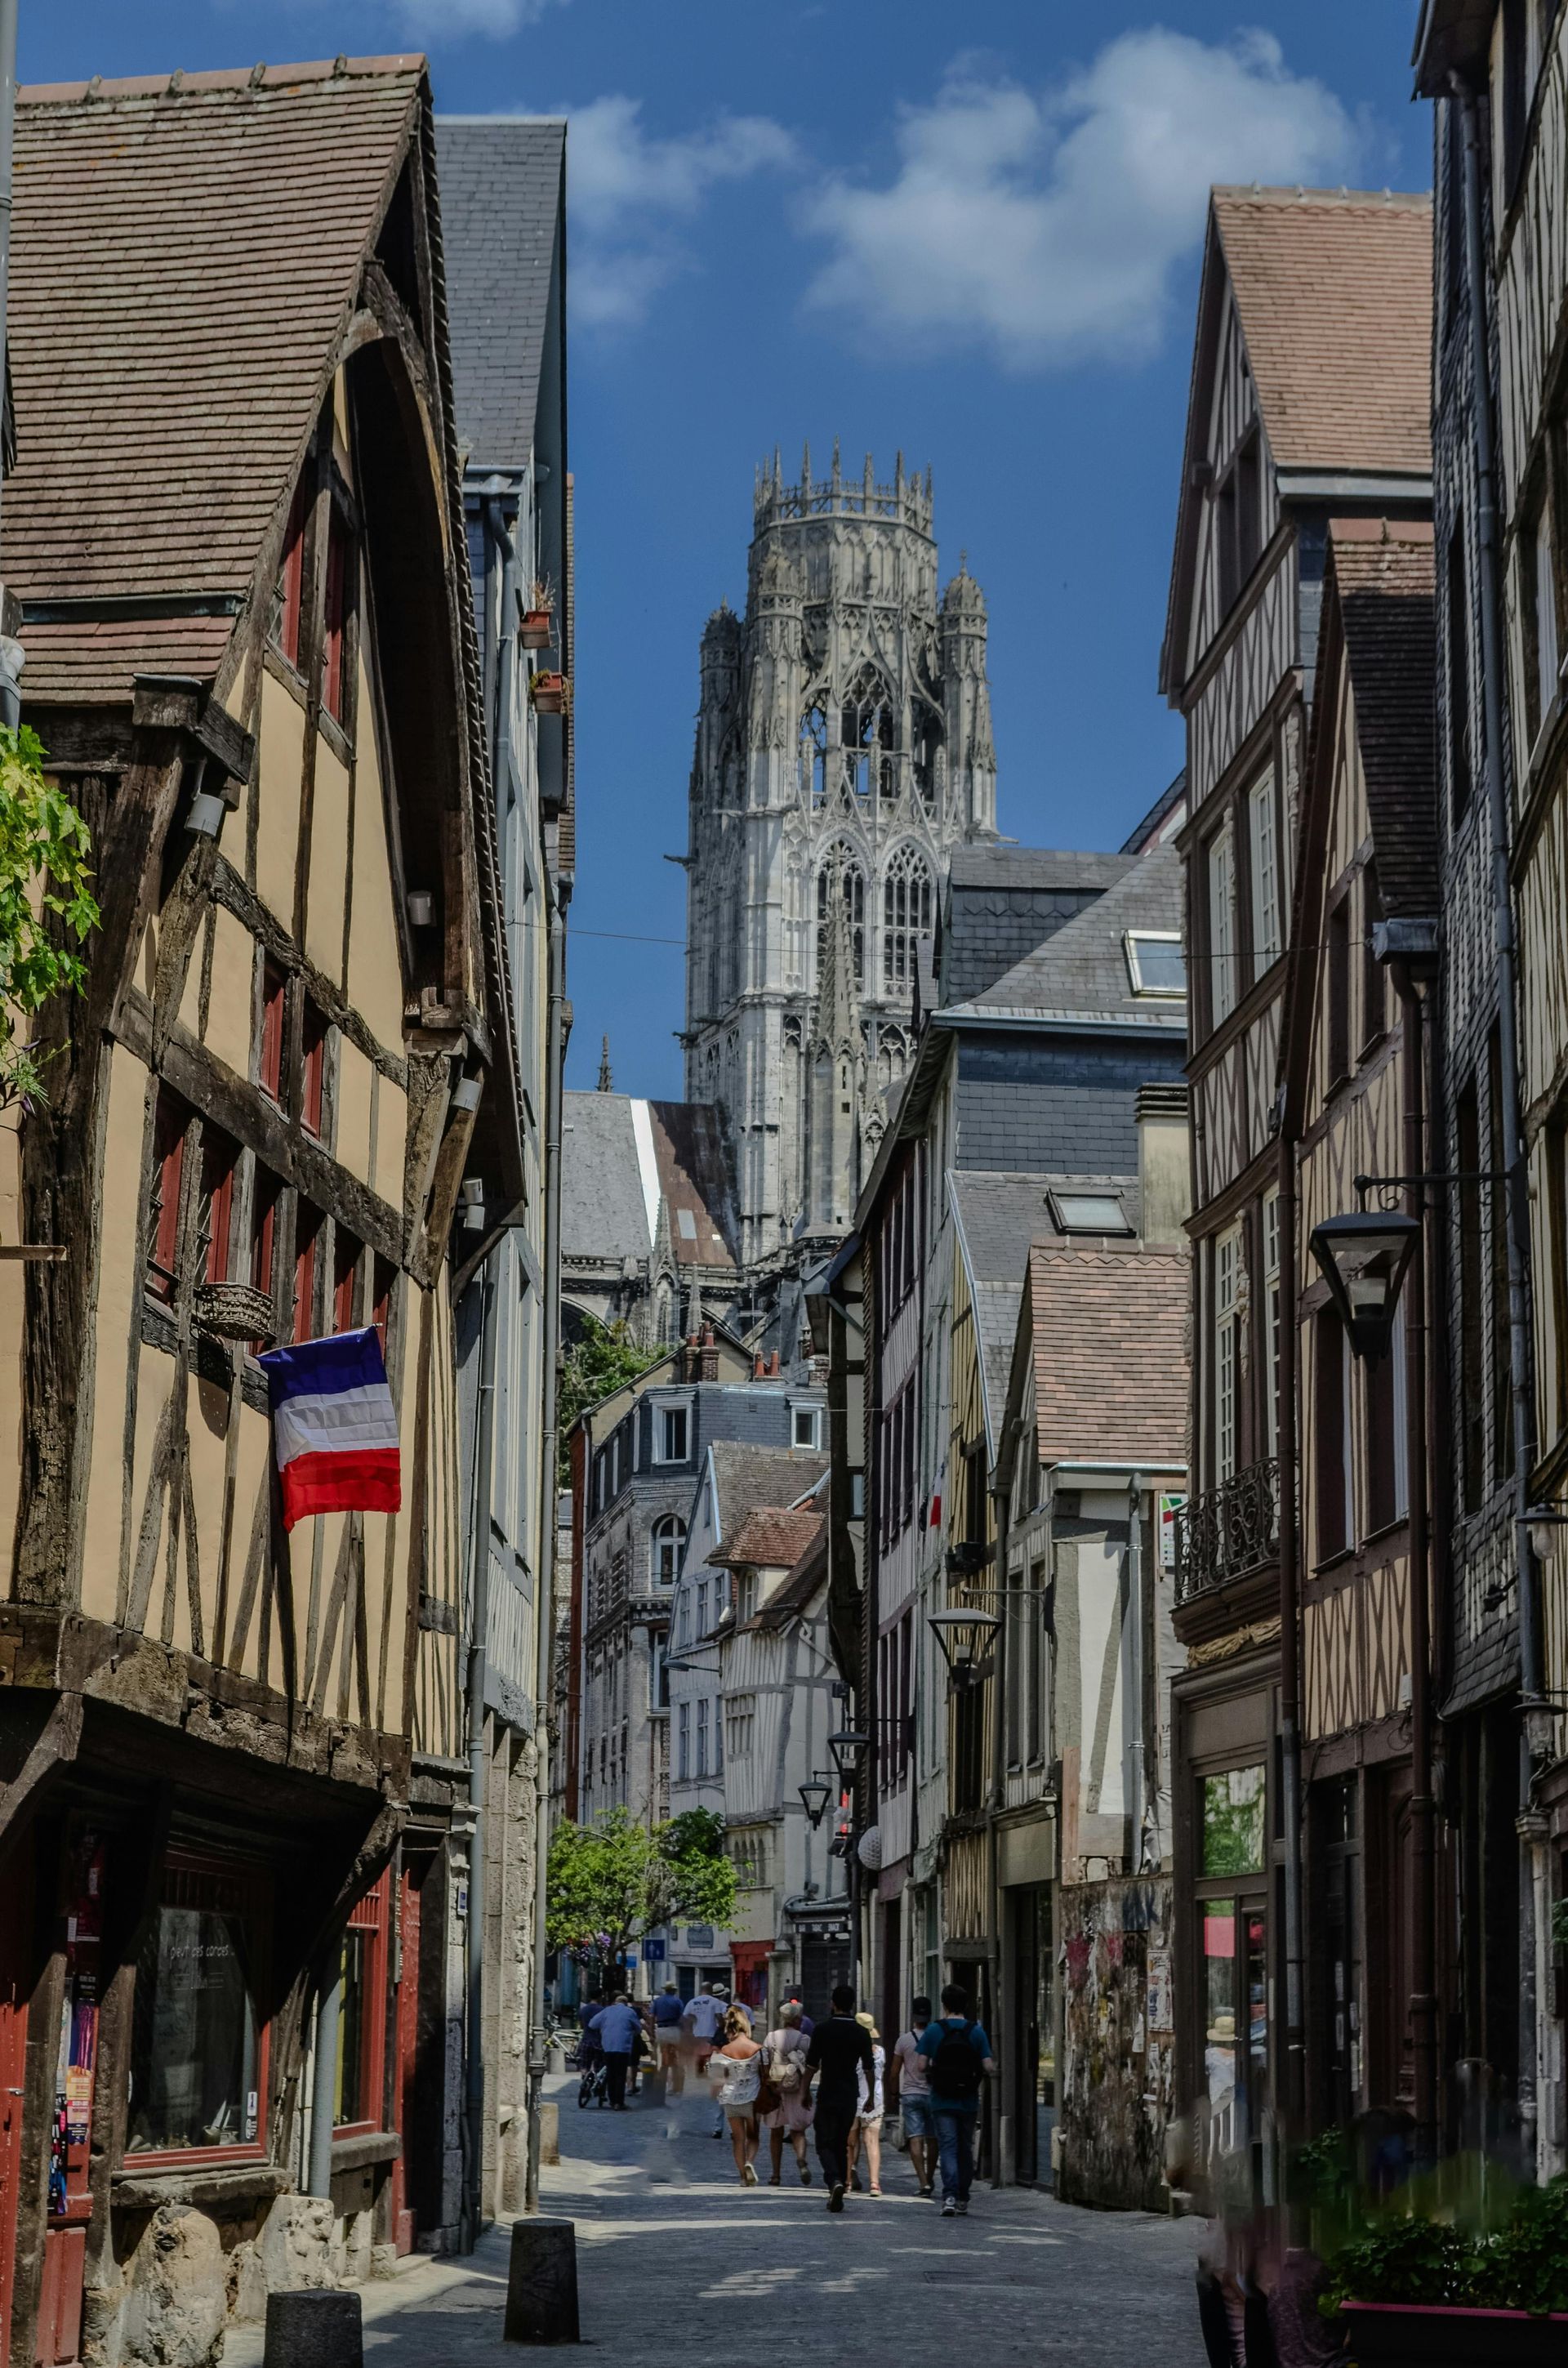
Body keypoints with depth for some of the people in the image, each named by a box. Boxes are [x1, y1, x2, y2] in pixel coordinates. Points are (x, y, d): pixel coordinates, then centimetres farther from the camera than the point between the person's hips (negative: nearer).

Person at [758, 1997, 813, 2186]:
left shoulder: (771, 2038, 1)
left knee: (776, 2134, 13)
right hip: (797, 2091, -2)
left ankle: (776, 2175, 14)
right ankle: (801, 2160, -23)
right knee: (798, 2131, 6)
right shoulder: (803, 2040, -5)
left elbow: (764, 2067, -1)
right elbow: (807, 2069, -9)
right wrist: (806, 2093, -6)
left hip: (774, 2090, 2)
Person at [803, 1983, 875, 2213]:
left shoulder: (822, 2030, -7)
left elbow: (812, 2065, -3)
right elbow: (869, 2068, 1)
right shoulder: (861, 2033, -2)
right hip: (850, 2096, 2)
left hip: (826, 2095, -2)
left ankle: (834, 2181, -25)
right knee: (841, 2144, 14)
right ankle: (838, 2191, 15)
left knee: (825, 2144, 1)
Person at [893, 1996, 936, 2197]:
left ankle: (923, 2182, -15)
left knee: (915, 2139, -4)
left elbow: (895, 2072, 1)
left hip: (910, 2094, -1)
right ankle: (930, 2179, 25)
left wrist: (894, 2093, 15)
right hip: (933, 2094, 1)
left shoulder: (904, 2040, -3)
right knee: (932, 2139, 14)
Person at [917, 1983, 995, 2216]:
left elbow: (922, 2065, -7)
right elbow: (988, 2066, -6)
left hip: (942, 2101, -1)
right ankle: (963, 2200, 21)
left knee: (947, 2148, -4)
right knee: (966, 2149, 13)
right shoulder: (976, 2032, -2)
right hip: (968, 2101, 1)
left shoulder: (933, 2031, -4)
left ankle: (949, 2195, -21)